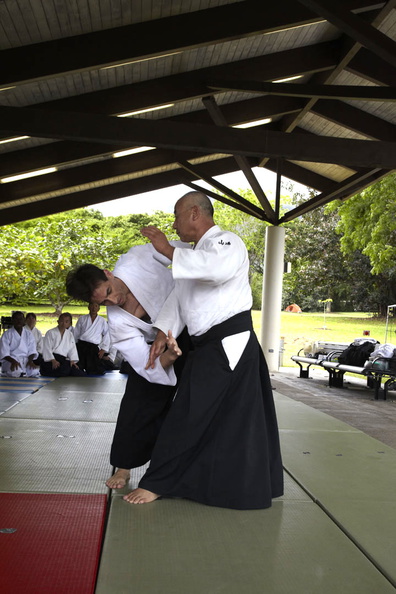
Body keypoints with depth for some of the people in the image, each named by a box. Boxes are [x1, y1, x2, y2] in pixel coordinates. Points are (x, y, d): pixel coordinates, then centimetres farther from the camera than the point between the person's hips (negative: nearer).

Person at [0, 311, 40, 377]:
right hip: (10, 360, -3)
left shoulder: (28, 334, 11)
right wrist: (13, 361, -25)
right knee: (15, 372, -37)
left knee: (35, 372, -28)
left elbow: (32, 351, 5)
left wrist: (30, 360, -16)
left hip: (25, 360, 3)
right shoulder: (7, 334, 0)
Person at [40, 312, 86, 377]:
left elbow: (72, 349, 12)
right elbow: (47, 349, -5)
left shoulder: (70, 335, 21)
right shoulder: (50, 333, 4)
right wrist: (53, 360, -19)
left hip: (63, 360, 5)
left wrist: (72, 361, -6)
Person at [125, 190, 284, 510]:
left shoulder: (226, 242, -11)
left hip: (229, 346, -10)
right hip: (209, 347, 10)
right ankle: (252, 486, 30)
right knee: (238, 420, 17)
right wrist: (163, 333, -1)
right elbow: (178, 296, 14)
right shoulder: (197, 254, 20)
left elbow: (218, 268, -36)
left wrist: (169, 250, -29)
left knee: (190, 416, -4)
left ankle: (158, 483, 7)